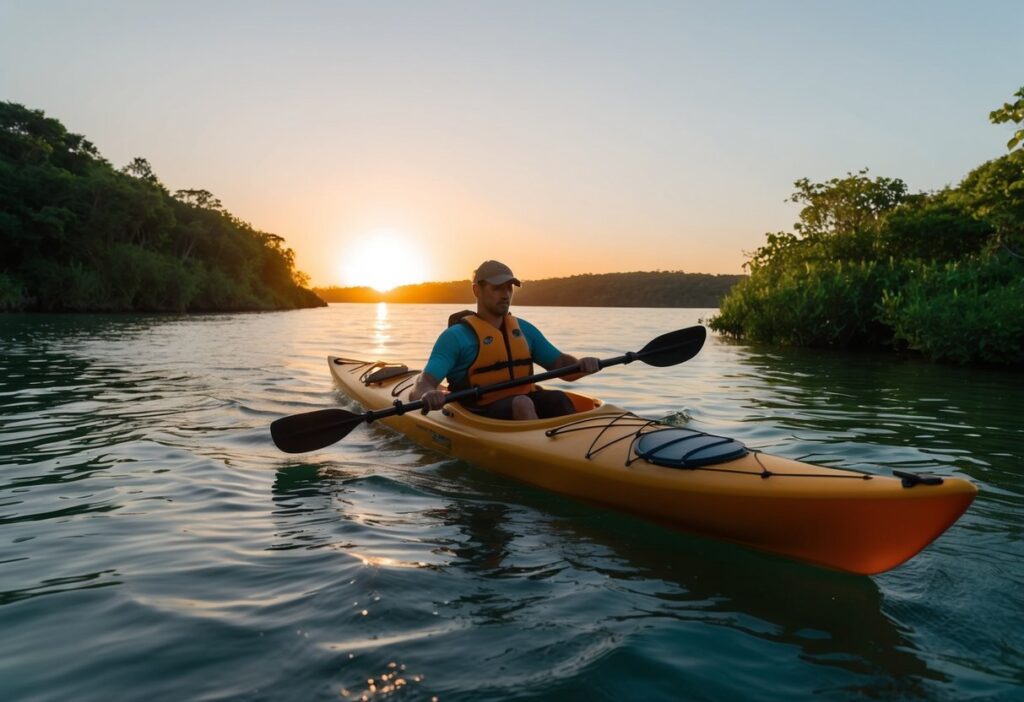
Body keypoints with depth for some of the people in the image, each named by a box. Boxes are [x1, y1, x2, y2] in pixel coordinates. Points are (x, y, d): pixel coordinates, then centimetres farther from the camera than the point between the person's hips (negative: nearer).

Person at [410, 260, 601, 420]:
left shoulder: (524, 329, 18)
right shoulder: (456, 336, 0)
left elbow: (562, 365, 18)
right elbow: (420, 388, -10)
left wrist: (582, 365, -7)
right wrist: (428, 395, -35)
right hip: (480, 416, -4)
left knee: (558, 399, -26)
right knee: (521, 403, -34)